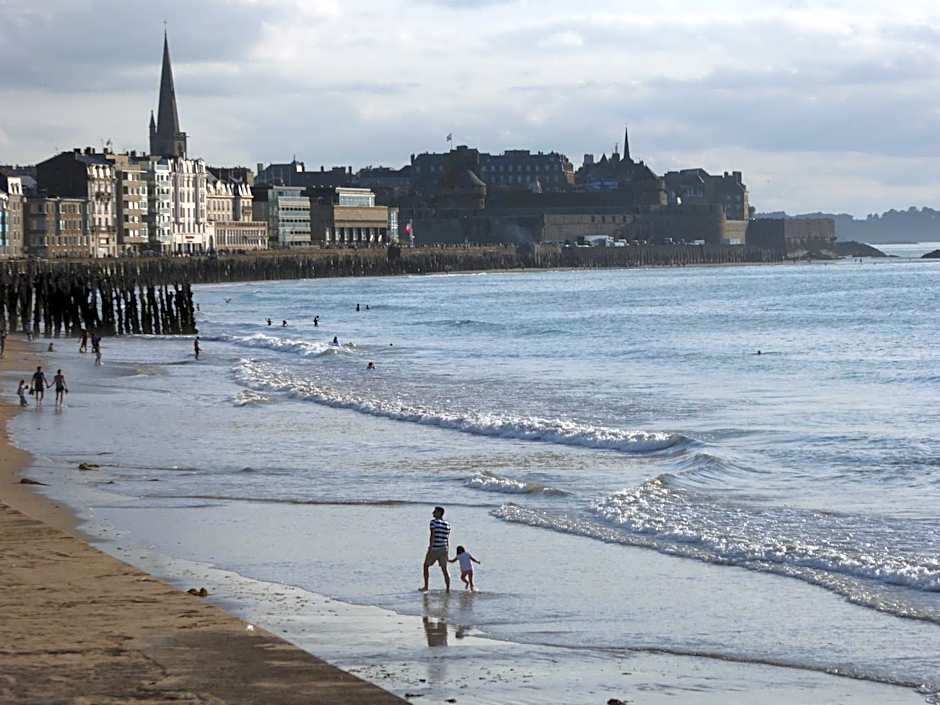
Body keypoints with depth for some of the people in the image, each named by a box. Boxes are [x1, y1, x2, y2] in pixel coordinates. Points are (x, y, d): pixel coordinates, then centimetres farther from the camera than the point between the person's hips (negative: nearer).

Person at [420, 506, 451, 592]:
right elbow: (447, 539, 11)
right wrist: (446, 553, 17)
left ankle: (426, 587, 15)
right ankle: (448, 588, -3)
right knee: (444, 569, 7)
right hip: (444, 549, 5)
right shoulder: (447, 525, 8)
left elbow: (432, 535, -18)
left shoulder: (434, 522, -10)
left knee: (426, 566, 15)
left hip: (434, 549, -5)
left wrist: (430, 549, -20)